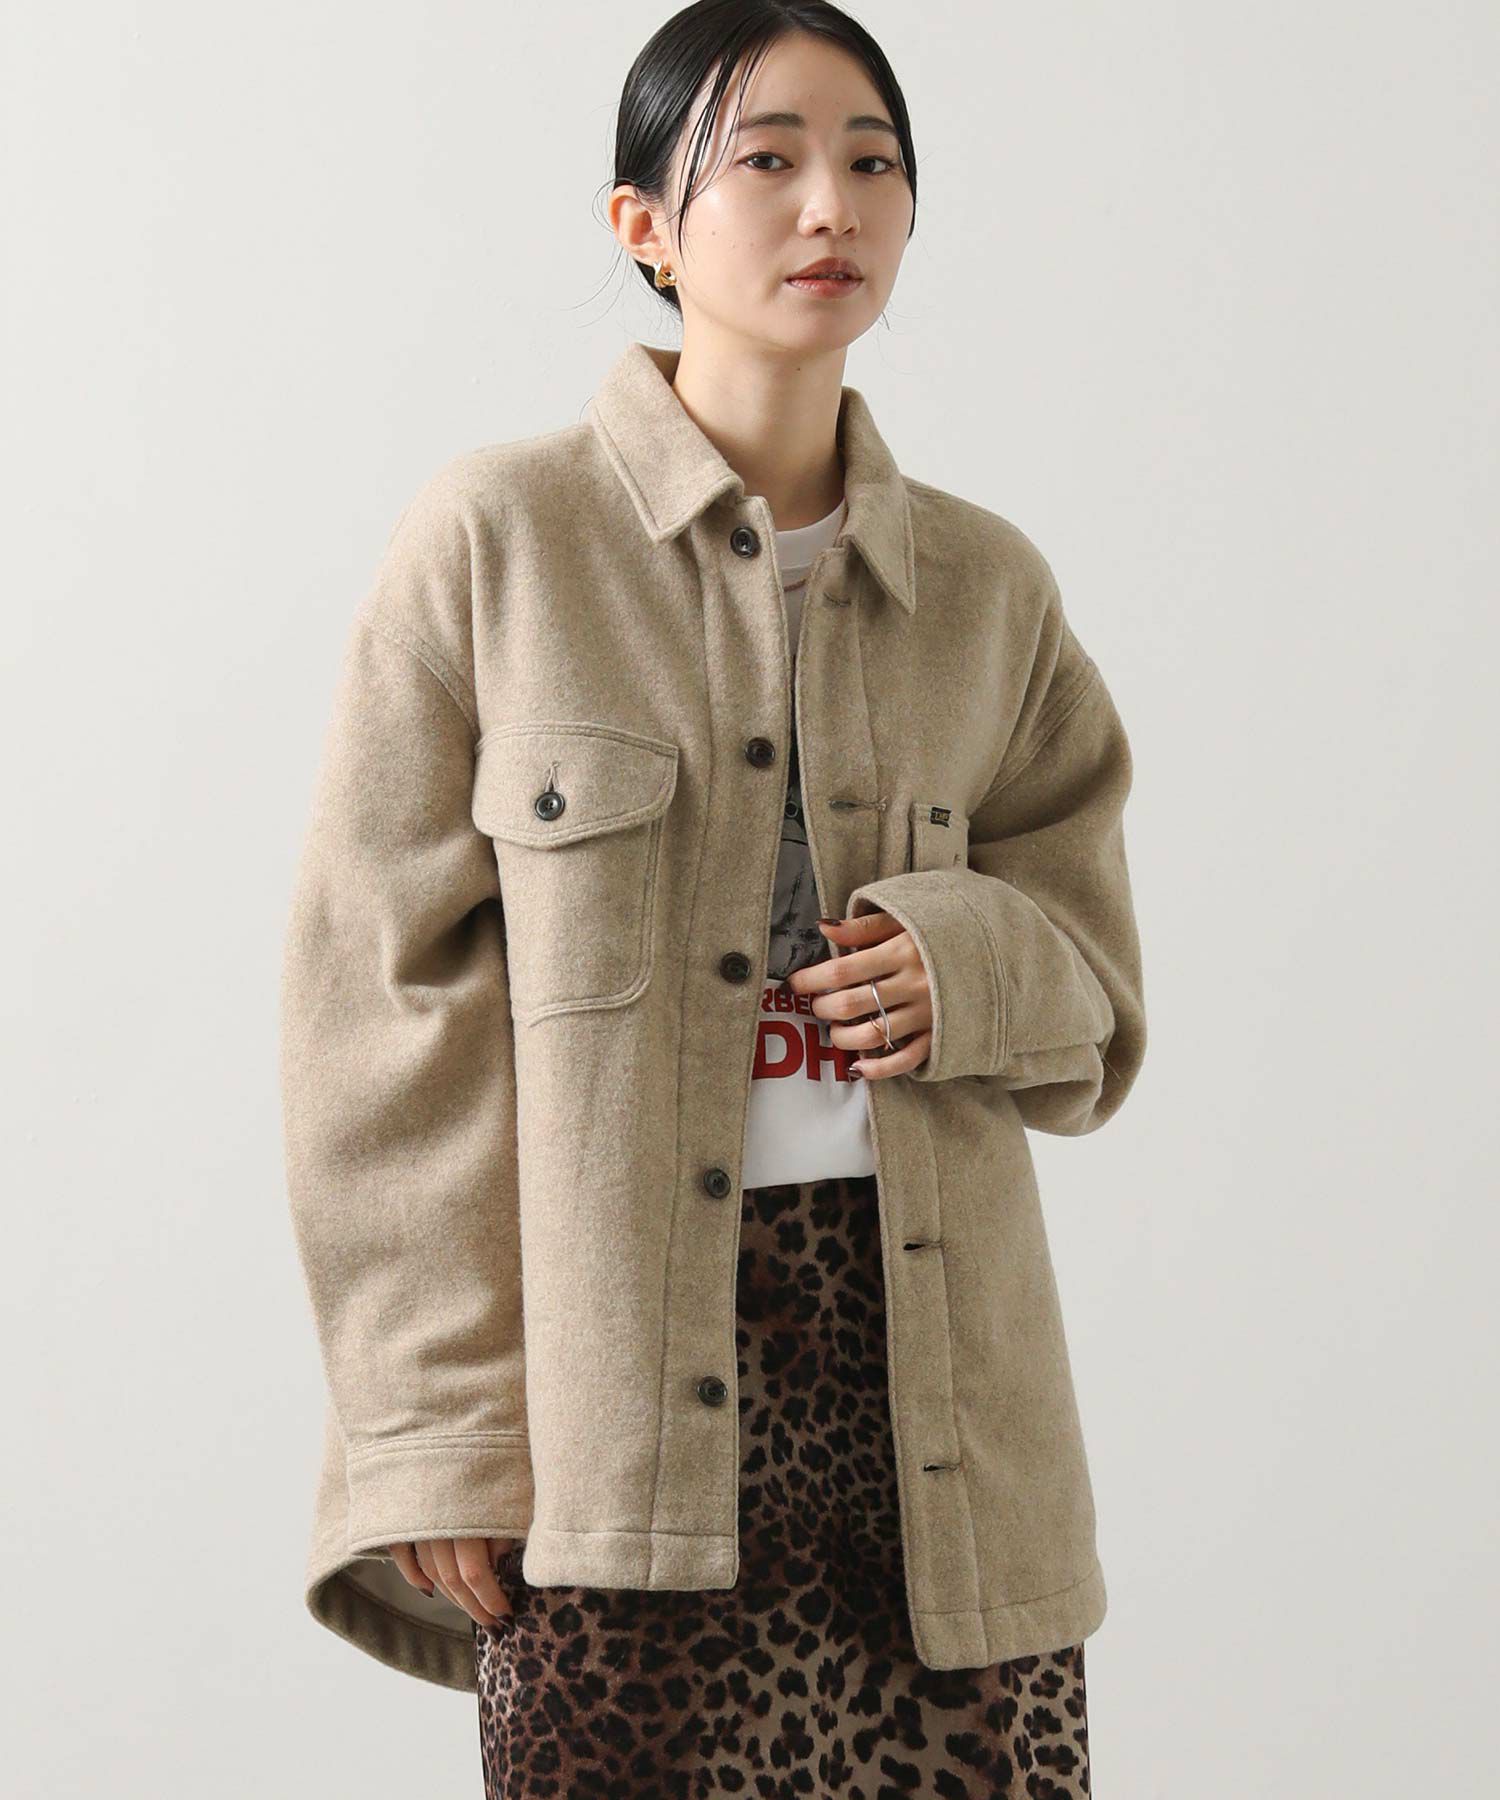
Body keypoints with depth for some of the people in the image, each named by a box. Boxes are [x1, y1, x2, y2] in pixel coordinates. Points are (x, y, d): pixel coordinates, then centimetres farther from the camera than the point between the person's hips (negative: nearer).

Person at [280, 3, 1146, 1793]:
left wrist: (968, 968, -6)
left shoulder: (988, 585, 11)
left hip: (927, 1354, 3)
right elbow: (384, 994, -2)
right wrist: (436, 1424, -7)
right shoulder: (497, 541, 0)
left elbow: (1097, 984, 18)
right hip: (617, 1369, -3)